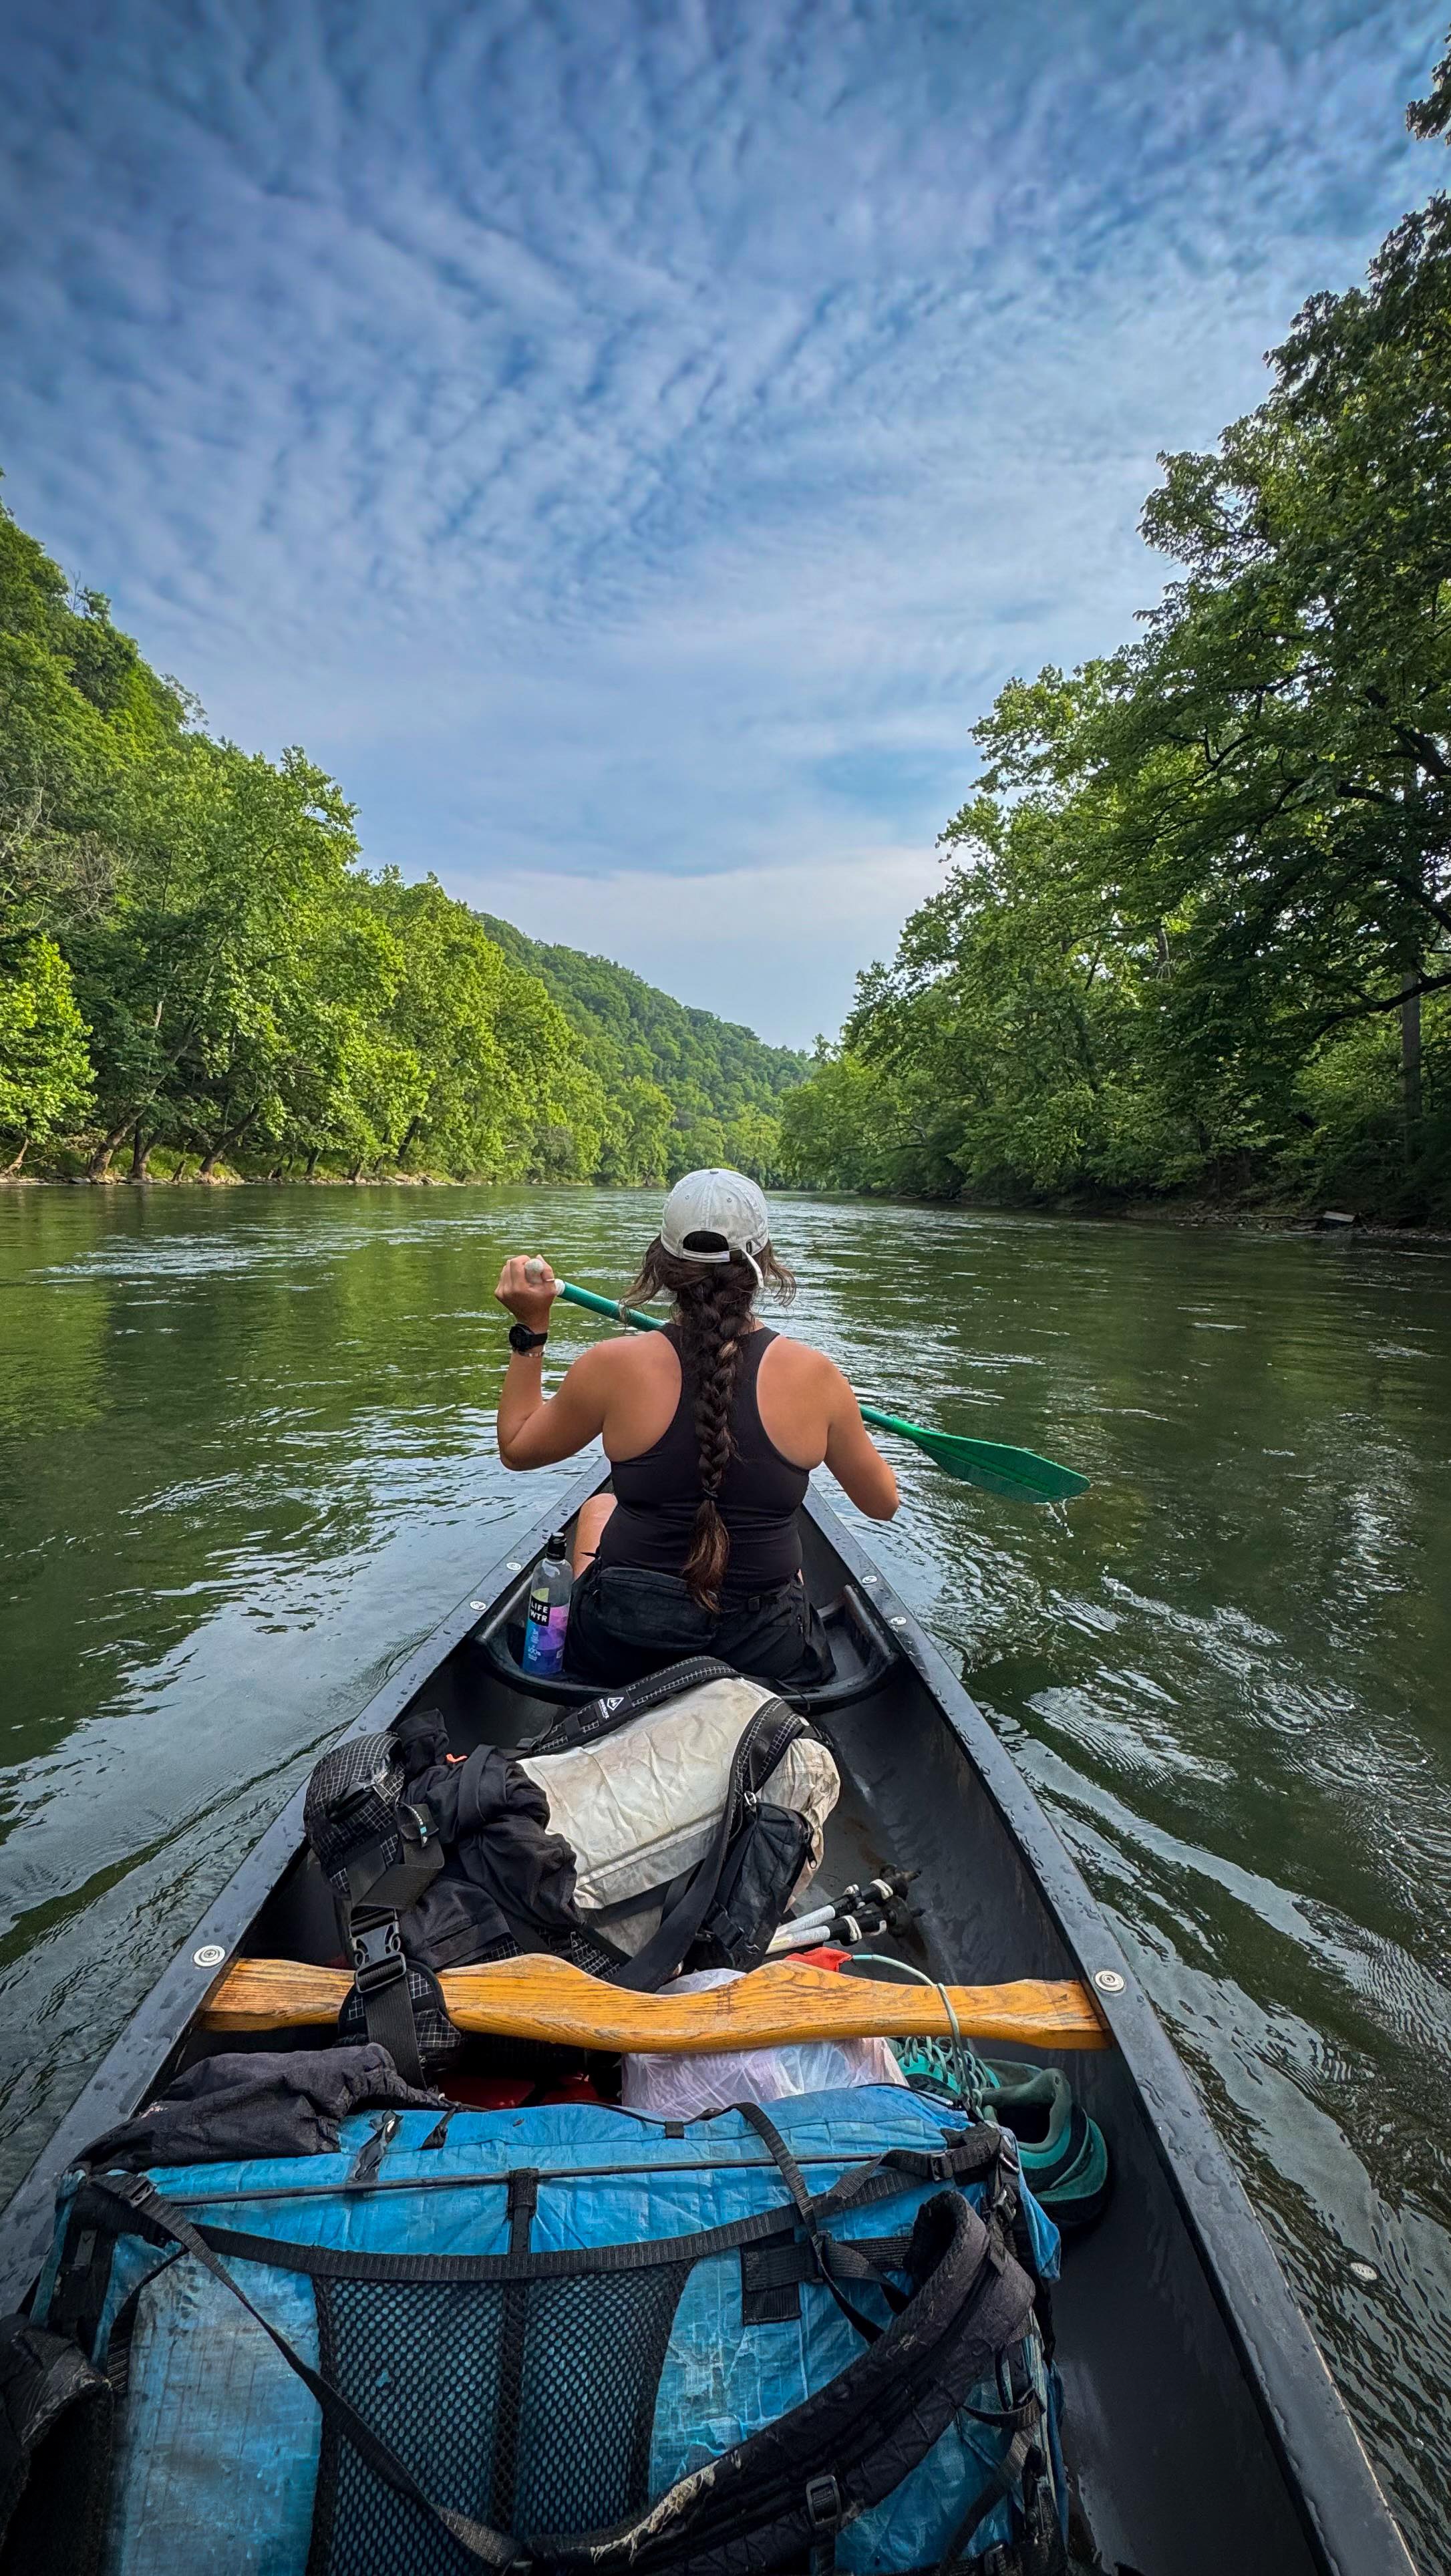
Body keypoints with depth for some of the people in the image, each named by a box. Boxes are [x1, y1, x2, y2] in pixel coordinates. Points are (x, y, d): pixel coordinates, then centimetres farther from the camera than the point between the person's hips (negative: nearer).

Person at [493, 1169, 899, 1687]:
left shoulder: (612, 1366, -18)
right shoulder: (814, 1375, -15)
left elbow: (517, 1449, 2)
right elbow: (883, 1504, 1)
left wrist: (529, 1330, 6)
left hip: (616, 1654, 0)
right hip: (768, 1658, 1)